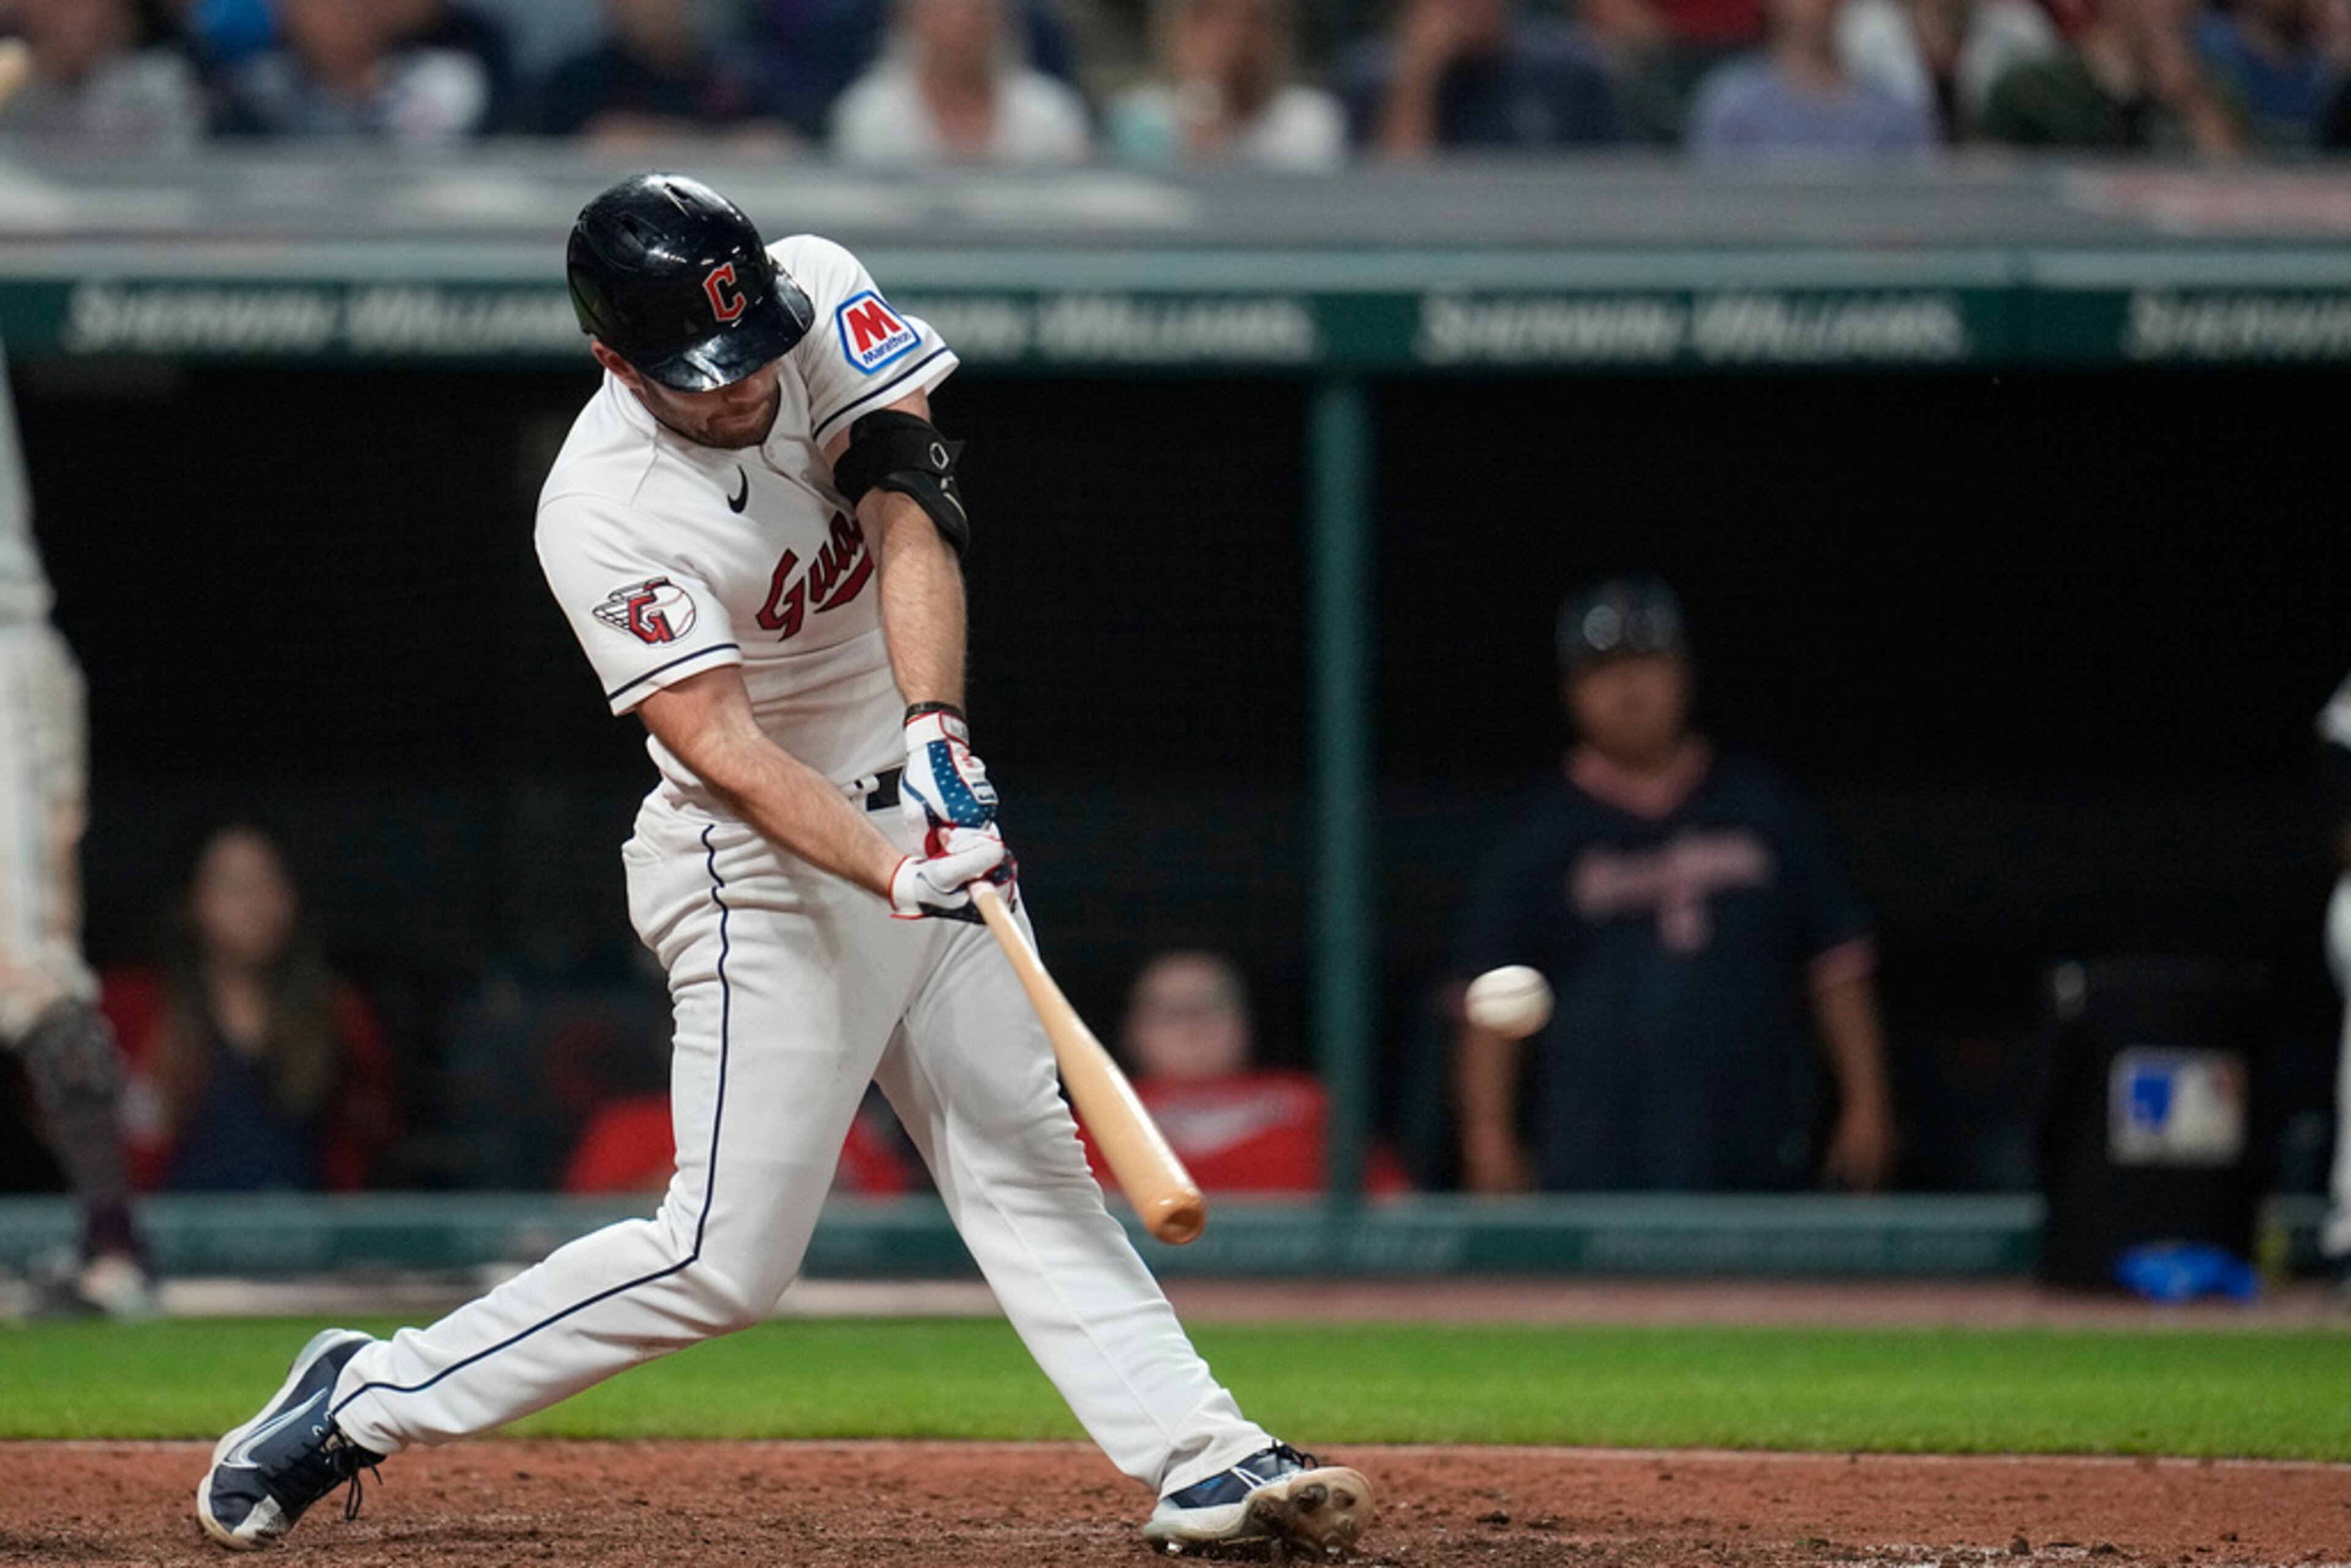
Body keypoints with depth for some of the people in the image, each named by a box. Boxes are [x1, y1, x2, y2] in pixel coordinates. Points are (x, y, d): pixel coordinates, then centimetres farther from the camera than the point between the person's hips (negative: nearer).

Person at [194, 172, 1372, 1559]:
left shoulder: (817, 294, -9)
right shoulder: (603, 517, -25)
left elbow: (909, 508, -19)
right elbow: (724, 750, -29)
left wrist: (935, 730, -33)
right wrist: (897, 873, -43)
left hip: (925, 809, 6)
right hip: (766, 869, -6)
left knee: (1025, 1162, 6)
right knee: (726, 1262, -6)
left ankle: (1201, 1456, 5)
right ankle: (365, 1403, 3)